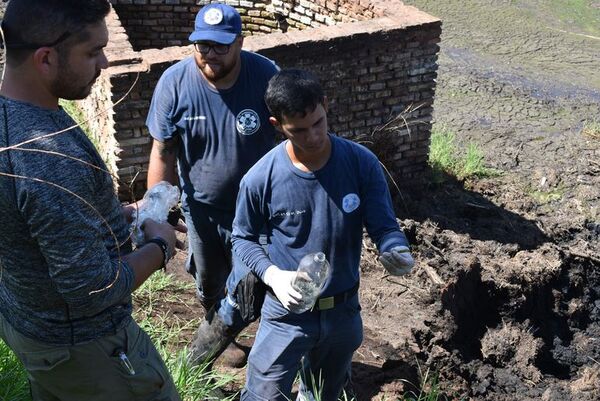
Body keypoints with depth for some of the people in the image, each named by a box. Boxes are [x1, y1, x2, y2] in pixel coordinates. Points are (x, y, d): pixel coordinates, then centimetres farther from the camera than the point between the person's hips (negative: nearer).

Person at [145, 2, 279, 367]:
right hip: (202, 206, 2)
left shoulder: (266, 75, -20)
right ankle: (220, 334, 53)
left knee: (248, 287, 1)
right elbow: (163, 152, -9)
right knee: (209, 283, 21)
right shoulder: (174, 82, -17)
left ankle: (218, 330, 36)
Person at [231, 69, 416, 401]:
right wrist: (272, 274, -22)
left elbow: (384, 226, -11)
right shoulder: (260, 179, -19)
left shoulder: (362, 163, -16)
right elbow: (242, 239, -4)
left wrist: (395, 252, -34)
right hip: (286, 314, -2)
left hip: (344, 310, 3)